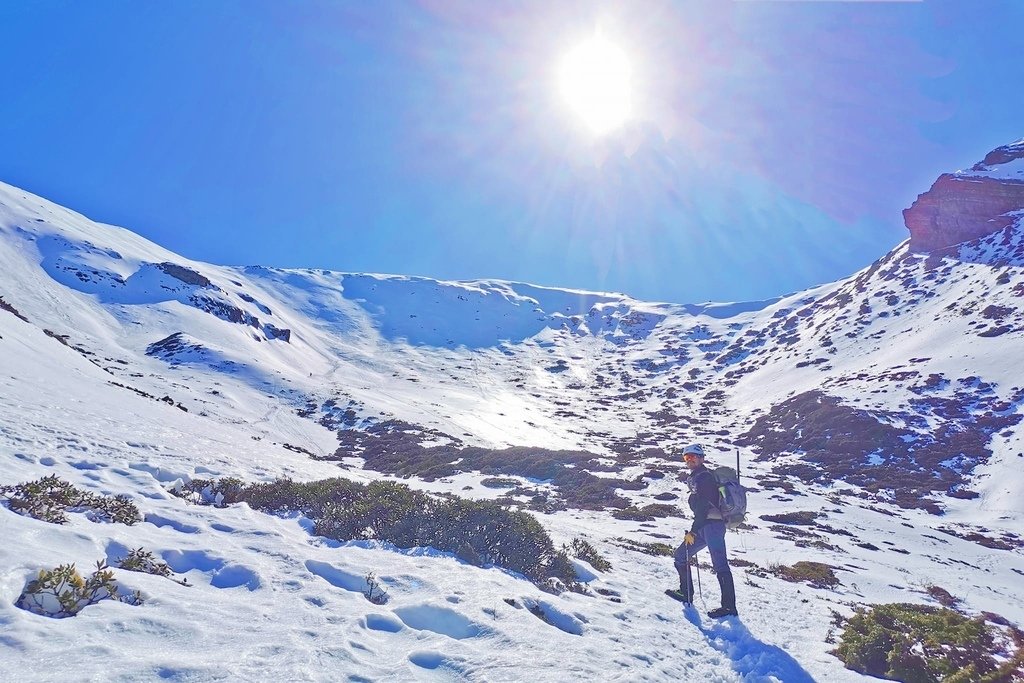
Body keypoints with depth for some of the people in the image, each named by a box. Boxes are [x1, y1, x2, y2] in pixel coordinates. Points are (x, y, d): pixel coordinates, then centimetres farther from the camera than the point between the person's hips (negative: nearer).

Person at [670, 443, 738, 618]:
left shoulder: (703, 476, -10)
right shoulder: (695, 477, 20)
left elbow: (704, 505, -17)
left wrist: (693, 531, -18)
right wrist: (695, 530, 19)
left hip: (712, 524, -10)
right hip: (705, 527, 10)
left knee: (719, 564, -14)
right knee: (681, 554, 13)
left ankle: (729, 606, -16)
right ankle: (686, 593, 21)